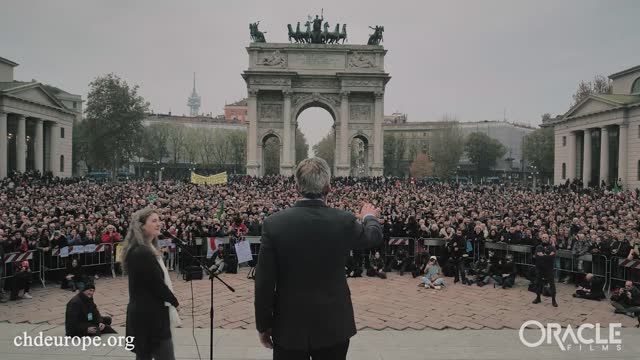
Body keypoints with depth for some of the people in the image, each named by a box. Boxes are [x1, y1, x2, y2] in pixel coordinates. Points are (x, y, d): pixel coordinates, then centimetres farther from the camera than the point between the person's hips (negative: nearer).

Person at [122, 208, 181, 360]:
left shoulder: (143, 250, 13)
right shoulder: (142, 253, -20)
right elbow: (157, 284, -19)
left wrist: (170, 300, 3)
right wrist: (174, 301, -4)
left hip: (143, 313, 10)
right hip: (150, 315, -10)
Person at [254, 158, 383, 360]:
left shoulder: (274, 223, -14)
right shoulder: (344, 221, -12)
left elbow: (264, 283, -10)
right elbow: (374, 237, 10)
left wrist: (263, 325, 3)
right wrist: (370, 217, 32)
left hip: (289, 326, 0)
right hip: (333, 325, 1)